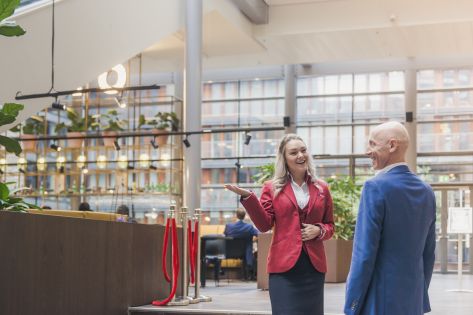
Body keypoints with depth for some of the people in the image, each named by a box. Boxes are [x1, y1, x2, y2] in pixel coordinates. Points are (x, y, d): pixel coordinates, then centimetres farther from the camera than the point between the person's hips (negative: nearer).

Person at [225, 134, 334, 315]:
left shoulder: (321, 188, 11)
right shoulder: (273, 188, 5)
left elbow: (330, 225, 17)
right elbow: (264, 224, -5)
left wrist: (318, 230, -5)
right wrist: (247, 197, -16)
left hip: (313, 266, 3)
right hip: (284, 265, -3)